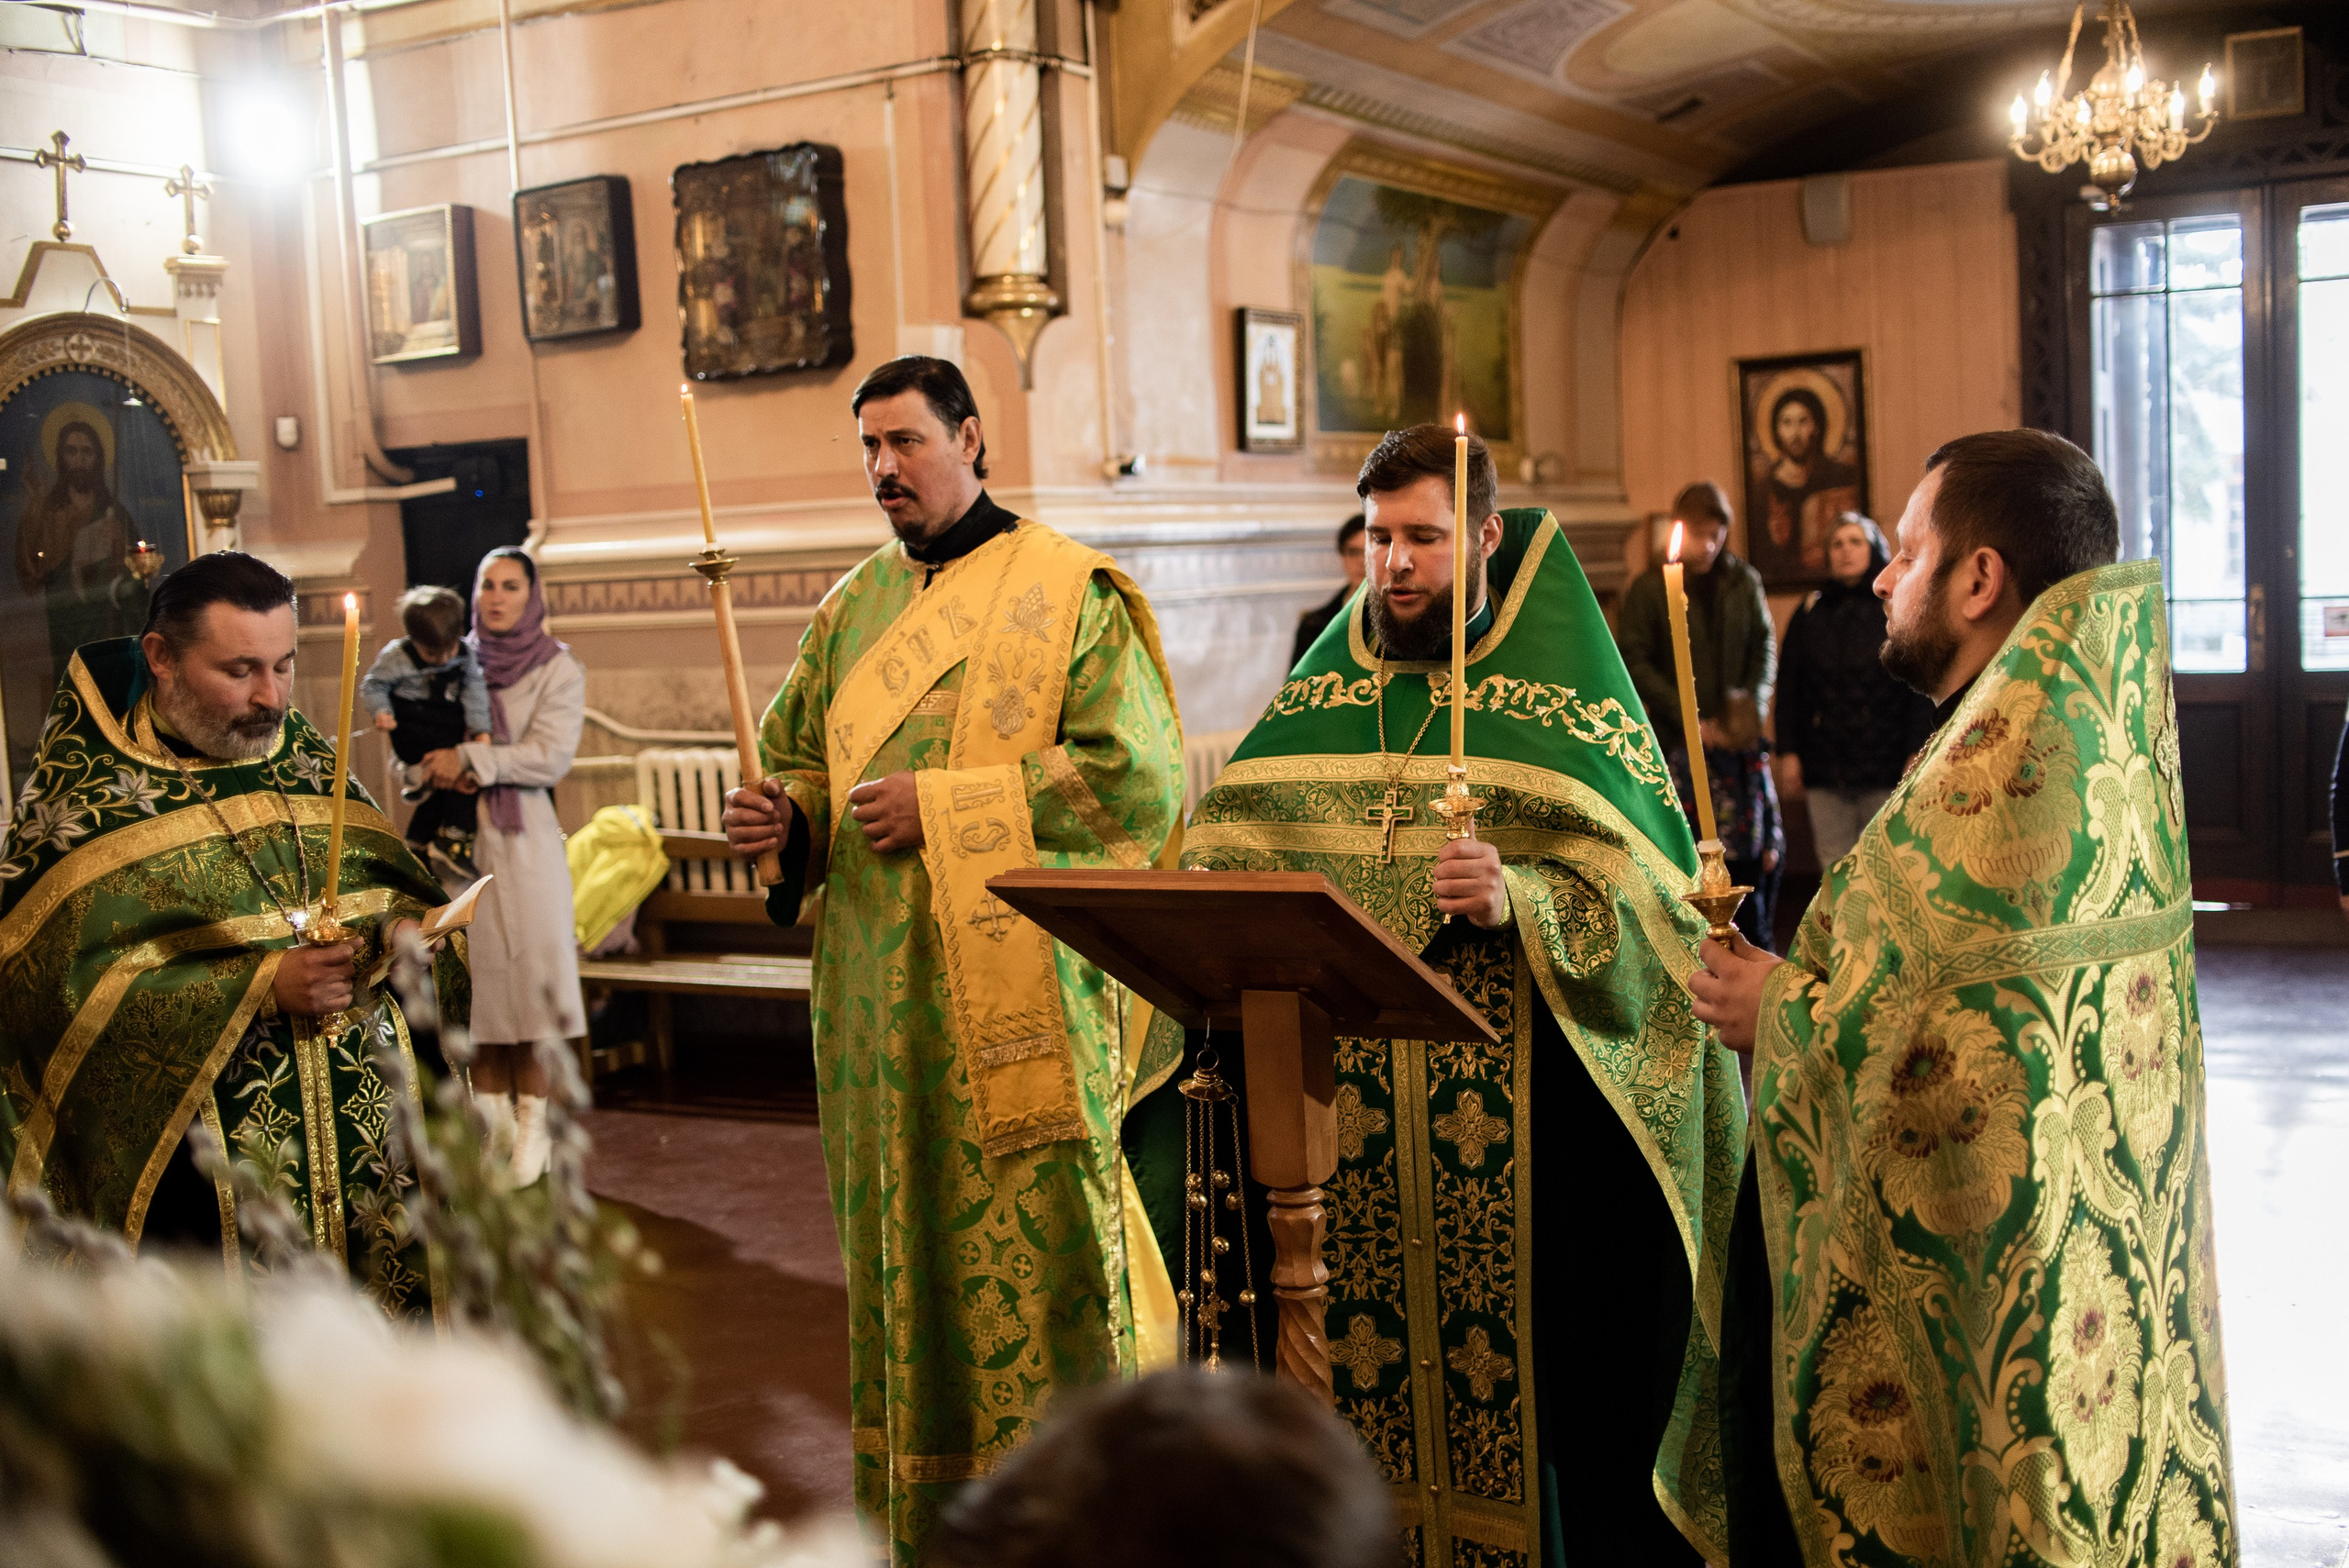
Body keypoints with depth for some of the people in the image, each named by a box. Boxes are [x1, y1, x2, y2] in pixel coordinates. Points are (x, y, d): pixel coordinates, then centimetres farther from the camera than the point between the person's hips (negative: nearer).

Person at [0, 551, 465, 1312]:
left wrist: (387, 937, -11)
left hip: (362, 1129, 5)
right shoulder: (82, 791, -6)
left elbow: (393, 896, 14)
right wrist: (259, 988, -20)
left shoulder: (310, 759, 9)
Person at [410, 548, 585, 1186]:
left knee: (526, 977, -6)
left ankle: (532, 1123, 1)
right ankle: (494, 1119, 8)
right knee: (476, 979, 1)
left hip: (524, 836, -3)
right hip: (456, 837, 3)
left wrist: (469, 759, -12)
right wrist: (440, 770, -9)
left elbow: (550, 755, -9)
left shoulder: (558, 669, 3)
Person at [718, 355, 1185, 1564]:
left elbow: (1140, 774, -12)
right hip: (878, 992, 6)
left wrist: (942, 807, -15)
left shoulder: (1067, 592, -3)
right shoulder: (853, 609, 15)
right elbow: (799, 757, 22)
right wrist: (785, 816, -2)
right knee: (903, 1249, 10)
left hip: (1020, 988, -5)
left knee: (1033, 1249, -4)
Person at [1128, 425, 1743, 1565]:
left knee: (1525, 1357, 1)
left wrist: (1522, 899, -23)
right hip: (1330, 1116, 4)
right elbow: (1225, 849, 17)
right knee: (1339, 1354, 8)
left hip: (1516, 1115, -3)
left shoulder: (1568, 695, 0)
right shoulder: (1319, 697, 13)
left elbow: (1644, 889, -6)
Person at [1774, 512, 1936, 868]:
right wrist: (1788, 752, 5)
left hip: (1885, 764, -3)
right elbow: (1788, 684, 12)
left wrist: (1917, 753, -8)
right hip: (1824, 767, 3)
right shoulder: (1811, 613, 13)